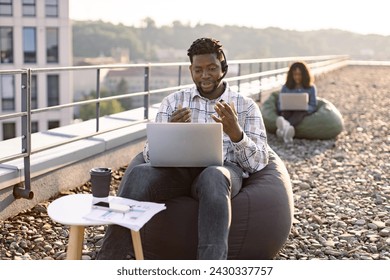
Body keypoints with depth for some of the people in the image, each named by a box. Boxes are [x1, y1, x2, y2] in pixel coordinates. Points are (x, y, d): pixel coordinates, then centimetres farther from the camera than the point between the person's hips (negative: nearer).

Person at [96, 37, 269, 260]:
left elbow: (259, 162, 4)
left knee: (213, 177, -39)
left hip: (224, 170, -1)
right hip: (177, 169, 2)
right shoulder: (173, 101, 17)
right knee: (139, 174, -32)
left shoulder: (246, 106, 13)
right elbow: (150, 154, 10)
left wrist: (235, 132, -16)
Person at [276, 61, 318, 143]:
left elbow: (313, 106, 8)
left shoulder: (311, 88, 13)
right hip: (287, 112, 1)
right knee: (286, 112, -35)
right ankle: (286, 129, -71)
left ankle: (285, 126, -72)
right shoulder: (286, 87, 15)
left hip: (303, 112, -1)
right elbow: (280, 104, 12)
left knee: (300, 112, -37)